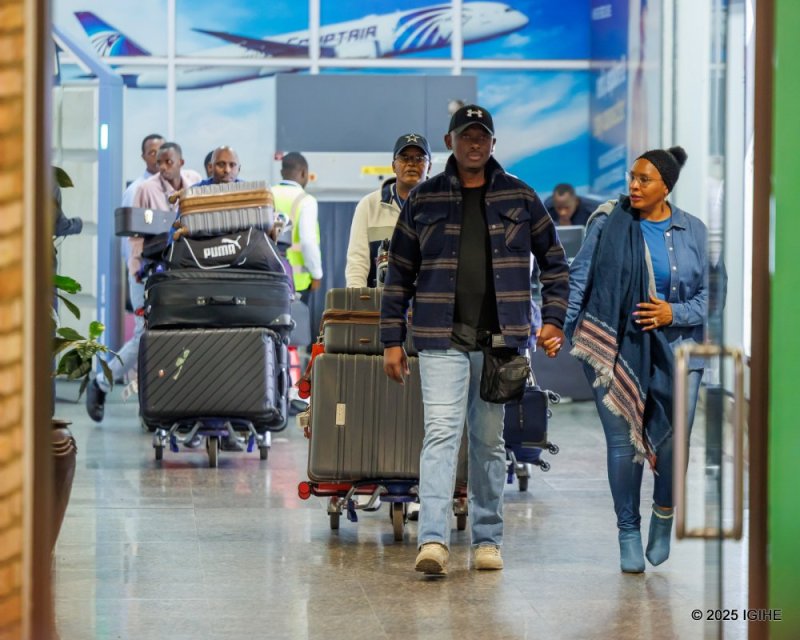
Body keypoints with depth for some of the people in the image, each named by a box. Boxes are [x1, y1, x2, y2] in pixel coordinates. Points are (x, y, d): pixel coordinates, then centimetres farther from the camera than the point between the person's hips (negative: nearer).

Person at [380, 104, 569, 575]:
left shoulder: (520, 198, 8)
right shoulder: (423, 200, 7)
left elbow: (555, 262, 13)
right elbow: (399, 274, 9)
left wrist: (553, 320, 2)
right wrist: (393, 339, 4)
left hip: (501, 340, 1)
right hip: (442, 340, -1)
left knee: (490, 441, 8)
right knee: (441, 433, -13)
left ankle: (488, 539, 17)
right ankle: (434, 540, -21)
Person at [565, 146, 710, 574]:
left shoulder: (693, 232, 4)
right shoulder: (609, 221, -1)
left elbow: (706, 296, 6)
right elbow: (579, 277, 1)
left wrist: (674, 313, -11)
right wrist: (561, 326, -8)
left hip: (675, 350, 1)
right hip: (616, 347, -1)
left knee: (673, 442, -6)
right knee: (622, 441, -1)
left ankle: (663, 515, 22)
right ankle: (628, 535, 14)